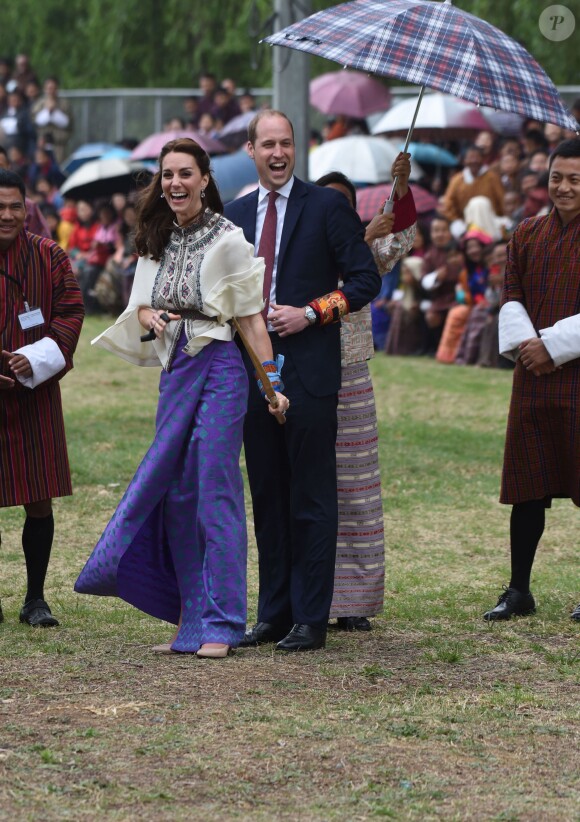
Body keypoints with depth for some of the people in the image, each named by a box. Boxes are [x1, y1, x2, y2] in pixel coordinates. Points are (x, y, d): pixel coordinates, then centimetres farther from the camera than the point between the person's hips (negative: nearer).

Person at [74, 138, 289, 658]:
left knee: (214, 492, -8)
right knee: (176, 495, 6)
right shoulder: (156, 241, 10)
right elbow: (140, 307, 18)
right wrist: (150, 317, -6)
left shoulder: (228, 240, -7)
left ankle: (220, 625, -4)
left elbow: (252, 318, -6)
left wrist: (272, 384, -10)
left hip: (219, 369, -6)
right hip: (174, 371, 6)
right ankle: (192, 623, 13)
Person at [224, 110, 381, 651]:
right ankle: (274, 613, 15)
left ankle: (310, 620, 0)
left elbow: (365, 280, -3)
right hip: (254, 369, 5)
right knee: (267, 497, 9)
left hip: (309, 368, -5)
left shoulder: (327, 207, -1)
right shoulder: (236, 215, 14)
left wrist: (310, 313, -12)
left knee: (311, 499, -3)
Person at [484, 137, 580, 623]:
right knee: (528, 488, 7)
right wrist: (523, 343, -12)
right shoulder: (527, 235, 12)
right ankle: (519, 591, 13)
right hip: (533, 378, 5)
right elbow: (511, 297, 6)